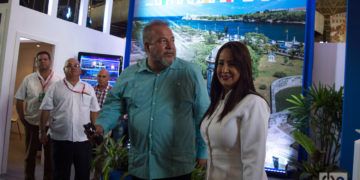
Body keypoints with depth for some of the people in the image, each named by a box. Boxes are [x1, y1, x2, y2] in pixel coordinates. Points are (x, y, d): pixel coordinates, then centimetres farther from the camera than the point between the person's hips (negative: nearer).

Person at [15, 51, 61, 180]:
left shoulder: (58, 81, -4)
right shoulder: (28, 79, 0)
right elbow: (19, 100, 4)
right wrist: (22, 119, 0)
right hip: (32, 123, 1)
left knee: (50, 155, 10)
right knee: (30, 154, 14)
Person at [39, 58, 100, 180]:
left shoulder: (89, 88, 8)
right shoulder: (55, 87, 2)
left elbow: (94, 112, 9)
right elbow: (46, 110, 2)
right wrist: (42, 132, 1)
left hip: (83, 138, 2)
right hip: (60, 138, -1)